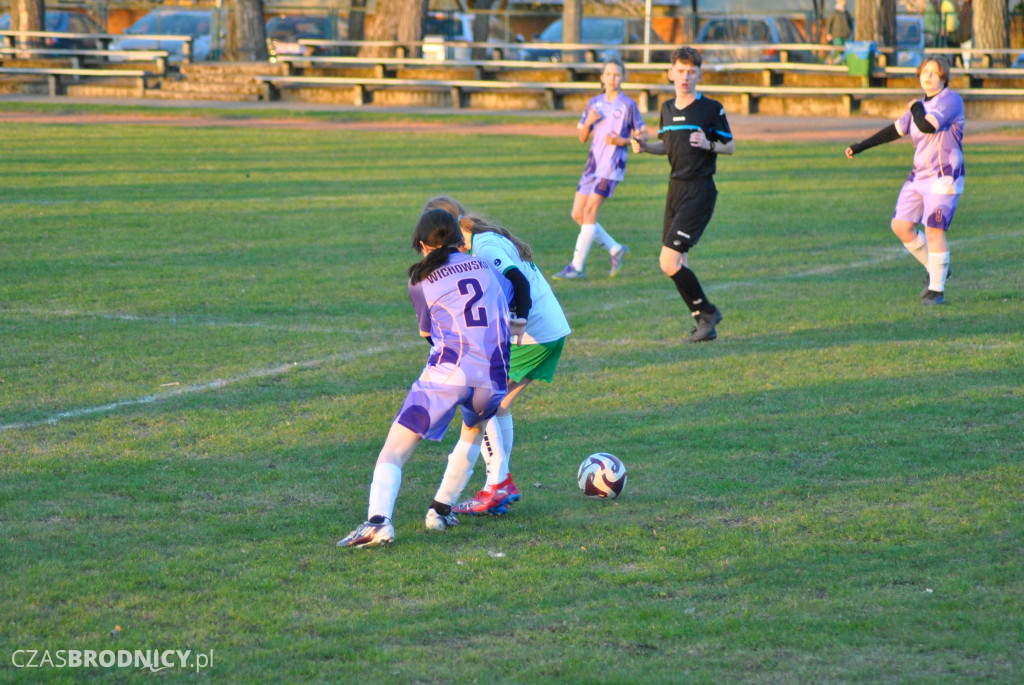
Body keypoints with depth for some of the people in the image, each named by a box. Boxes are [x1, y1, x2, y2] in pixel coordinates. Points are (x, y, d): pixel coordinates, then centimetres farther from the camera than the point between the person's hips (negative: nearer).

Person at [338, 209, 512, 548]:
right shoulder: (484, 266, 15)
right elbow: (507, 322, 24)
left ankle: (378, 520, -25)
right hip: (493, 375, 3)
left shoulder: (421, 281, 7)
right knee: (473, 435, 34)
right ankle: (441, 509, 27)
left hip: (446, 372, -3)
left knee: (392, 454, -2)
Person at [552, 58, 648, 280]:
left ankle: (576, 266, -13)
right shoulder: (595, 103, 12)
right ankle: (616, 249, 18)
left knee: (589, 211, -15)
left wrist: (622, 141, -16)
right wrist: (588, 122, -6)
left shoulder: (628, 105, -3)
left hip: (612, 166, -7)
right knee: (577, 214, 3)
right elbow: (583, 138, 14)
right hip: (593, 164, 7)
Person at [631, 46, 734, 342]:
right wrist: (645, 146, 6)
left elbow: (730, 146, 1)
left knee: (669, 261, -15)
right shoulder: (667, 108, 12)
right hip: (676, 187, 7)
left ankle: (706, 311, 3)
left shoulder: (712, 109, -7)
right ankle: (705, 322, 18)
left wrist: (709, 145, -18)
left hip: (700, 190, -7)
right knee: (677, 265, 7)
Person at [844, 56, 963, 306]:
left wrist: (916, 109, -7)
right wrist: (861, 147, 23)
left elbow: (926, 126, -28)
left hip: (943, 178, -8)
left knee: (934, 230, -11)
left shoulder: (950, 100, -12)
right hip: (919, 177, 8)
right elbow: (895, 130, 22)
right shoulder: (923, 105, 13)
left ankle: (937, 290, 1)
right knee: (901, 226, 4)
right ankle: (935, 269, 22)